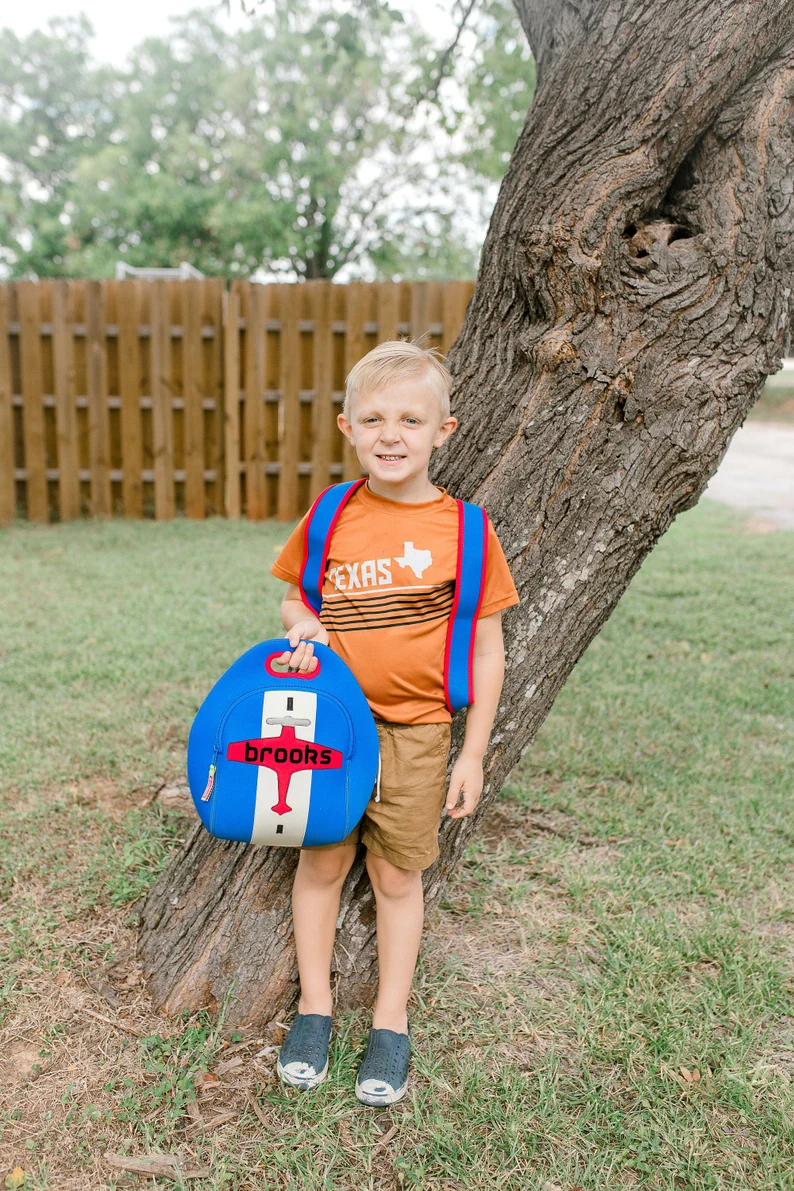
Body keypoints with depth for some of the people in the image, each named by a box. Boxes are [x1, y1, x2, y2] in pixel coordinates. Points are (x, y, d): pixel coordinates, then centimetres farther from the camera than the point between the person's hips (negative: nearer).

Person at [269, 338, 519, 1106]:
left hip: (414, 729, -2)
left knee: (397, 873, 11)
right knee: (322, 860, 13)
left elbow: (487, 651, -4)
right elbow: (293, 595, 14)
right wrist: (300, 626, -10)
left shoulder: (463, 530, -9)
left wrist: (473, 754, -4)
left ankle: (391, 1022, 30)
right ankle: (314, 1005, 33)